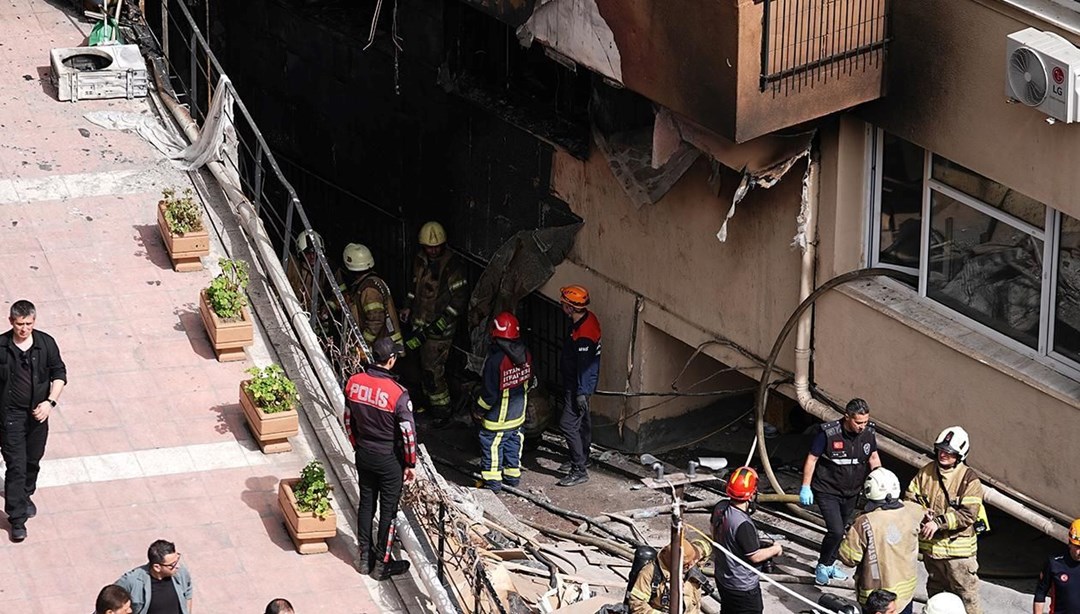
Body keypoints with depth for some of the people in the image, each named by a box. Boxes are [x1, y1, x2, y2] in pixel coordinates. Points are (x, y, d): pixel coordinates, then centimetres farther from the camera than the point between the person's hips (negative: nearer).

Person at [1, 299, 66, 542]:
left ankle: (25, 495, 45)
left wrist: (50, 402, -12)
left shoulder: (46, 343, -7)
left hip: (38, 413, 3)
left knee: (33, 460, 19)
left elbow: (59, 374, 1)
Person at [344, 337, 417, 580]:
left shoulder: (354, 382, -10)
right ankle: (381, 564, 20)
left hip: (364, 455, 5)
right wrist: (410, 464, -4)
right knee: (388, 510, 10)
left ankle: (364, 558, 30)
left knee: (366, 503, 19)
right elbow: (408, 432, -19)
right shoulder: (398, 394, -26)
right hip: (389, 459, -5)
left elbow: (349, 419, 4)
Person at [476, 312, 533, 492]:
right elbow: (528, 382, 8)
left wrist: (478, 409, -7)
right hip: (518, 413, 7)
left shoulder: (495, 360, -29)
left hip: (498, 416, -7)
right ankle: (513, 475, 34)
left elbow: (489, 393, -23)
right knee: (513, 443, 22)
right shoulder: (525, 354, -7)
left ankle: (492, 481, 16)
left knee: (491, 445, 9)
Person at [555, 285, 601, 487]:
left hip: (580, 385, -10)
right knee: (582, 421, 23)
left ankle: (580, 471, -6)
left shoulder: (583, 334, -30)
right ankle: (581, 459, 39)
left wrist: (581, 393, -22)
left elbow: (584, 365, -27)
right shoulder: (587, 319, 1)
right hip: (578, 383, 10)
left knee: (568, 424, -9)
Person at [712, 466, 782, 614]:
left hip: (723, 578, 8)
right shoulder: (743, 525, -34)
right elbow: (755, 556, -23)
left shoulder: (720, 508, -9)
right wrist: (775, 549, -7)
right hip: (743, 587, -8)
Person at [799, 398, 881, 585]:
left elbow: (873, 458, 9)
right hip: (828, 491, -5)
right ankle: (822, 566, 6)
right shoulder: (828, 433, -23)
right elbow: (812, 459, -12)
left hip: (851, 492, 5)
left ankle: (830, 565, 36)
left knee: (841, 530, 16)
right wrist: (806, 487, -10)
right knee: (836, 531, -15)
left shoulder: (868, 432, -8)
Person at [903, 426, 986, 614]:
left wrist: (939, 522, -26)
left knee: (967, 597, -2)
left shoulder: (969, 479, -14)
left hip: (958, 548, -5)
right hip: (931, 546, 6)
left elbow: (968, 514, -20)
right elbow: (910, 497, 6)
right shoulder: (927, 472, 1)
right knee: (936, 591, 21)